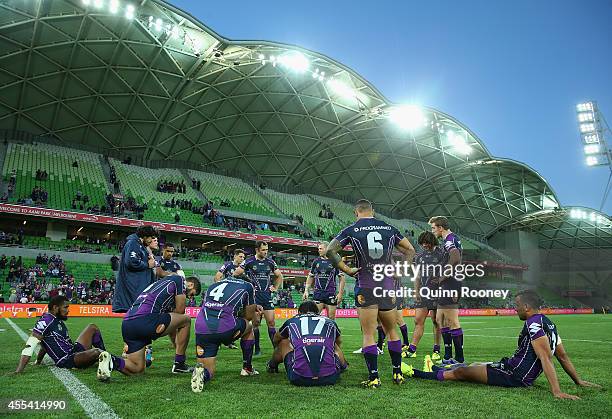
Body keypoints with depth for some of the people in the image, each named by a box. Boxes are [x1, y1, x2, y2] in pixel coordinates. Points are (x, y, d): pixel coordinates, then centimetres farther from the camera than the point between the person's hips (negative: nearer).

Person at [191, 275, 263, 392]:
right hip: (225, 327, -3)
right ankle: (247, 368, 35)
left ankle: (202, 373, -15)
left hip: (201, 329, 4)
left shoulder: (214, 285, 29)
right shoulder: (247, 286, 16)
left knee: (208, 370, 20)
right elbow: (249, 316, 20)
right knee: (249, 326, 30)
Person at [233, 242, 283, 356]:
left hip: (267, 295, 3)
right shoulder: (249, 262, -4)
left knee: (271, 322, 1)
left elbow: (279, 276, 21)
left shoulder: (270, 262, 7)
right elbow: (235, 274, 1)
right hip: (254, 295, -3)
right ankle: (257, 348, 12)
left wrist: (275, 288, 11)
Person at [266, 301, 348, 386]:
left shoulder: (291, 322, 17)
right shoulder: (330, 322, 19)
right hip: (330, 378, 1)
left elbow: (276, 340, 40)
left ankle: (272, 366, 52)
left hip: (299, 379, 0)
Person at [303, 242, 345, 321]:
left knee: (331, 318, 4)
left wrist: (340, 293, -7)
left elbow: (342, 278, 0)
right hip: (318, 293, 2)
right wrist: (306, 290, 8)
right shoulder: (316, 261, 9)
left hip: (331, 294, -2)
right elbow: (310, 277, 17)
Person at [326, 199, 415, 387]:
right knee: (392, 331, 17)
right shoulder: (389, 228, 9)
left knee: (368, 334, 2)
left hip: (365, 286, -3)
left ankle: (373, 377, 2)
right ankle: (398, 373, 23)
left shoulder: (351, 230, 0)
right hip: (387, 285, 4)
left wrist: (347, 270, -4)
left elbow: (330, 251, -8)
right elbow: (410, 250, 12)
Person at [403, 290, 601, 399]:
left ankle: (414, 373, 7)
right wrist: (578, 381, 23)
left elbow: (546, 358, -27)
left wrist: (557, 391, -30)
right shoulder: (548, 323, 10)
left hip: (513, 375, -9)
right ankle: (437, 368, 43)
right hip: (523, 376, 10)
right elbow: (563, 356, 15)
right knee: (475, 366, 23)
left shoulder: (533, 323, -21)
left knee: (460, 372, -3)